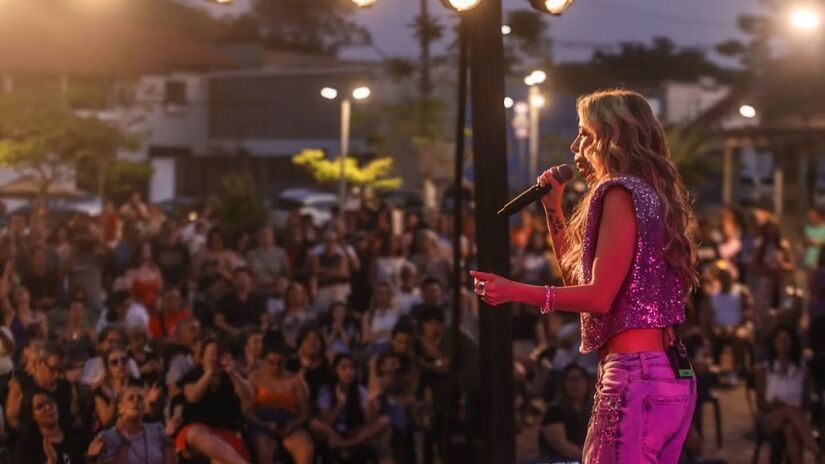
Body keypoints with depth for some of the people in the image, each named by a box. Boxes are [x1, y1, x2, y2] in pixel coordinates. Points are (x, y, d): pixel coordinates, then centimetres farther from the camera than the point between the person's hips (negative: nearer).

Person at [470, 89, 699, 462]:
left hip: (636, 375, -10)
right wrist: (554, 210, 22)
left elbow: (599, 296, -15)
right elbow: (578, 277, 25)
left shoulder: (621, 192, -9)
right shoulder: (651, 195, 20)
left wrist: (513, 291, -13)